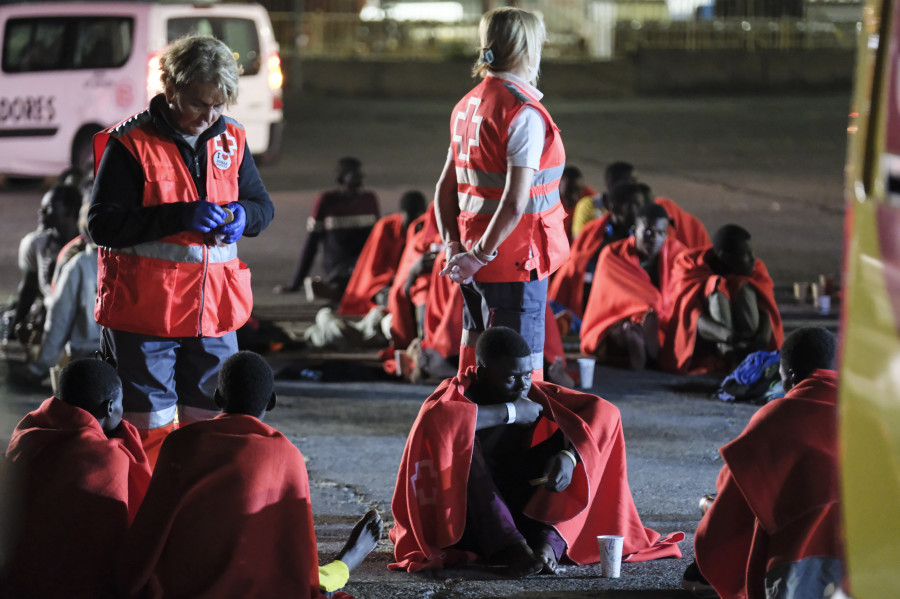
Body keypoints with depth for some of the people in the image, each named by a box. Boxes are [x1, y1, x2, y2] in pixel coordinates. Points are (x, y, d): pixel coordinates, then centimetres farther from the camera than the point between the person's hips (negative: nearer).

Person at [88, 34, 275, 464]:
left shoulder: (229, 139, 7)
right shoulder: (131, 144, -10)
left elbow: (263, 206, 17)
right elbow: (102, 224, -14)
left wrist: (242, 216, -8)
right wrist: (181, 217, -21)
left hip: (214, 310, 5)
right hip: (144, 312, -5)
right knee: (149, 428, -1)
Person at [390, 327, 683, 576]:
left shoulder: (535, 395, -3)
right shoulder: (459, 393, -14)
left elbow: (604, 411, -11)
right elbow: (435, 419, -39)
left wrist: (569, 456, -29)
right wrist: (510, 412, -31)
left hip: (526, 516, 4)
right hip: (459, 524, -4)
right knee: (462, 442, -29)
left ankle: (549, 540, -28)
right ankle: (509, 548, -41)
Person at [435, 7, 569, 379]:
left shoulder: (467, 106, 10)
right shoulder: (525, 114, -16)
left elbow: (446, 188, 13)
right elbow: (515, 202, -23)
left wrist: (453, 246, 7)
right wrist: (480, 255, -17)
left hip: (477, 265, 8)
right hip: (515, 263, -8)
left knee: (475, 359, 14)